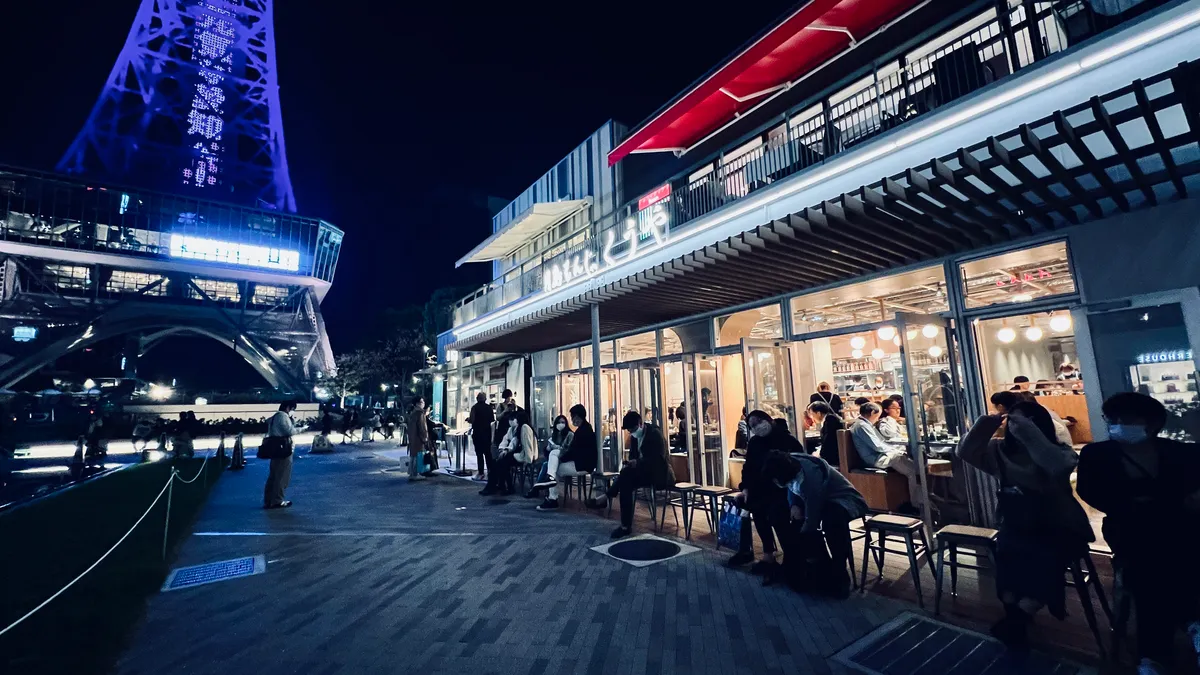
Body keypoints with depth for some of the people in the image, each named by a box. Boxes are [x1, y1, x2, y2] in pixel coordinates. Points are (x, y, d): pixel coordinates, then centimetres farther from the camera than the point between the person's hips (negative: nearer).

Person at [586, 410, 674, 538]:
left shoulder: (655, 434, -15)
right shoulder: (636, 436, 8)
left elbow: (658, 459, -23)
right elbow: (633, 455, 10)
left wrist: (637, 463, -32)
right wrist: (630, 464, -13)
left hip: (658, 473, -8)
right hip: (642, 472, 8)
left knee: (627, 473, -28)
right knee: (626, 483, -20)